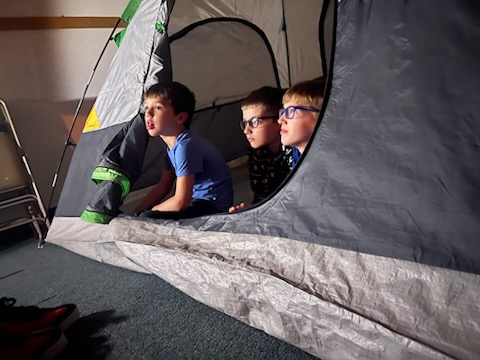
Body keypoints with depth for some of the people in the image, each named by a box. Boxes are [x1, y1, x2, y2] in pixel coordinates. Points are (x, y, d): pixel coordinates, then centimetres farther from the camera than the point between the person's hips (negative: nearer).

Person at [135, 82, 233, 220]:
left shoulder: (185, 146, -23)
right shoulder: (172, 146, 7)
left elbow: (180, 202, -24)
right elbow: (163, 187, 15)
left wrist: (149, 211, -9)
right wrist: (137, 211, 6)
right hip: (197, 199, 9)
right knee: (139, 215, 10)